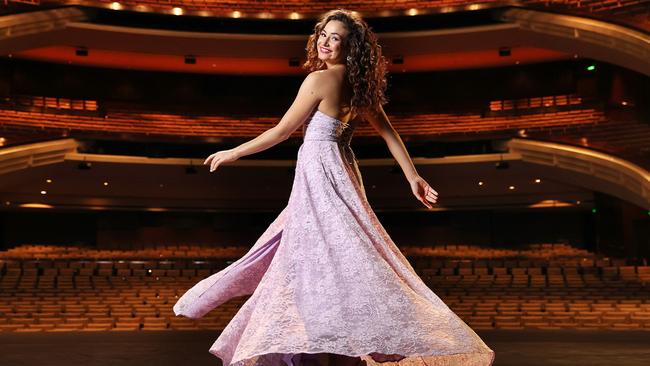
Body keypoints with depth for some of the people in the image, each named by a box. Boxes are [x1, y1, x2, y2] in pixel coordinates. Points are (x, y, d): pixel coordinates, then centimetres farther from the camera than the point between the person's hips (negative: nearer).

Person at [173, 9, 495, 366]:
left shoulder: (319, 79, -14)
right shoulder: (358, 84, 8)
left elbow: (282, 131, -9)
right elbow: (388, 131, 9)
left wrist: (233, 153, 2)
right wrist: (413, 177, 13)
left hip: (319, 171, -9)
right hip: (340, 169, 9)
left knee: (335, 258, -8)